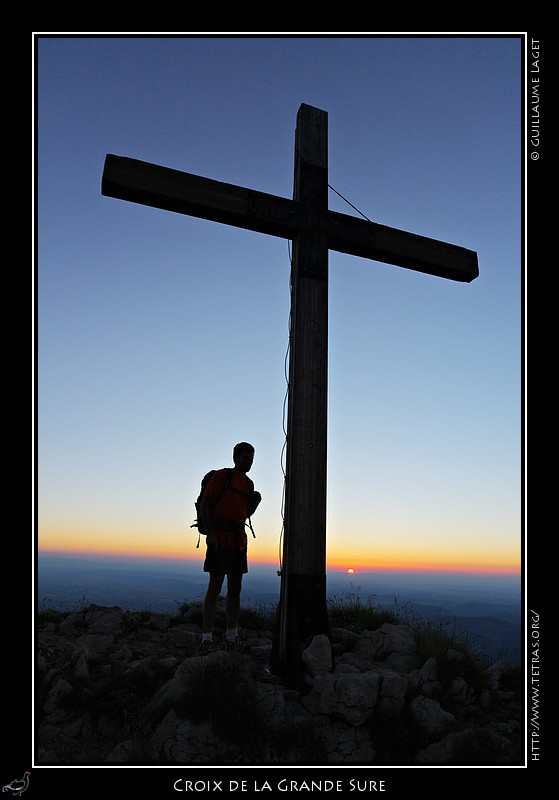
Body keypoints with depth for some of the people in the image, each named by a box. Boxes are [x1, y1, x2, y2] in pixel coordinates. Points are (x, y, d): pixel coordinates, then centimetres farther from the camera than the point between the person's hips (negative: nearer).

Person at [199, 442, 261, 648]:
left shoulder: (248, 483, 17)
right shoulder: (221, 475, -3)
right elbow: (205, 505, -9)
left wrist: (256, 501, 5)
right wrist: (210, 533, -19)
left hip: (239, 541, 7)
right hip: (220, 538, -7)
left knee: (235, 587, 10)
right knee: (215, 587, -9)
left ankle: (232, 636, 20)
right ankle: (206, 638, -7)